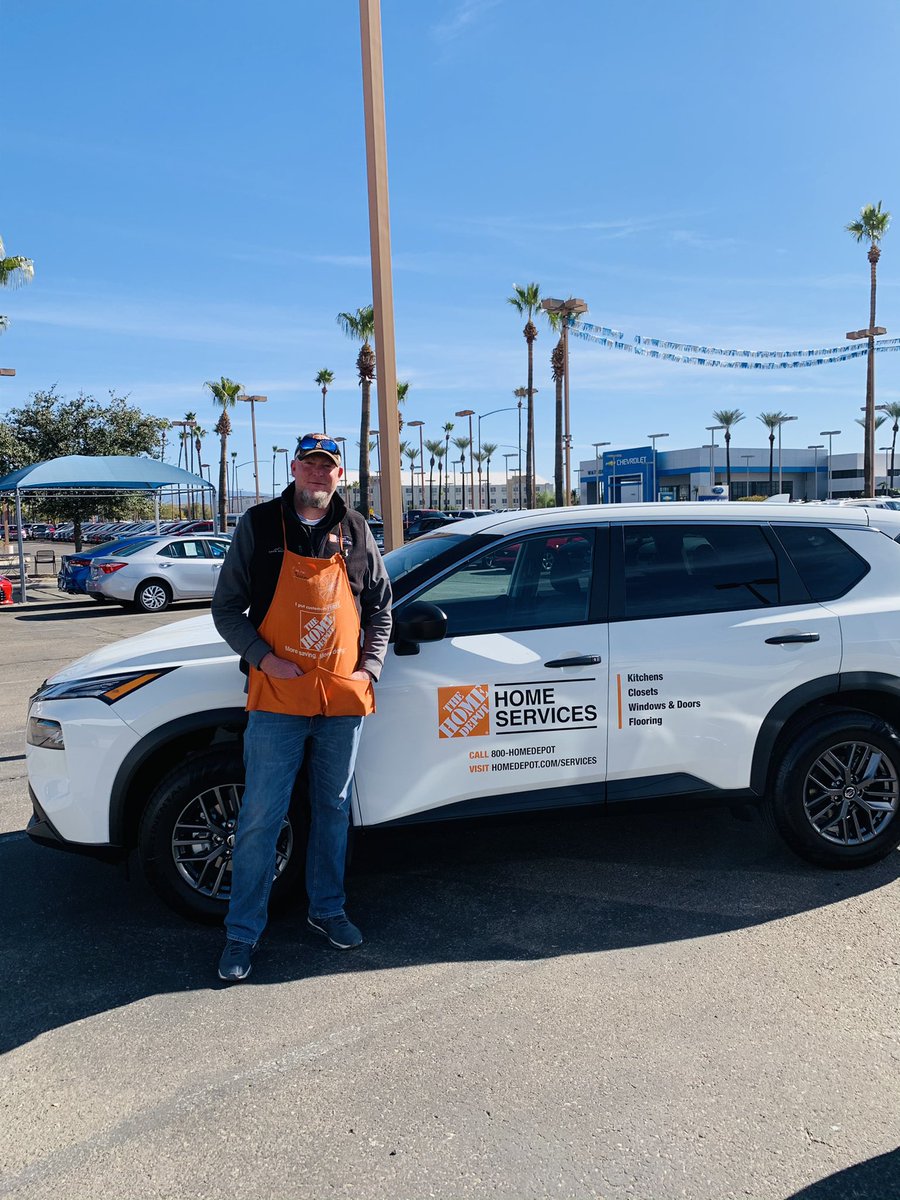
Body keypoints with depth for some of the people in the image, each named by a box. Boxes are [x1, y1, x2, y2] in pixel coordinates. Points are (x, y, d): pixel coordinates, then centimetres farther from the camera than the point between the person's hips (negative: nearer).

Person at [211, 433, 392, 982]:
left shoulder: (356, 532, 8)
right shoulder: (260, 525, 0)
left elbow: (380, 609, 14)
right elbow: (227, 607, 1)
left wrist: (370, 668, 1)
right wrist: (264, 658, -12)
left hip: (343, 700, 3)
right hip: (278, 699, -3)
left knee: (334, 811, 15)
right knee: (261, 819, 1)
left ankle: (327, 910, 33)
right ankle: (243, 933, 16)